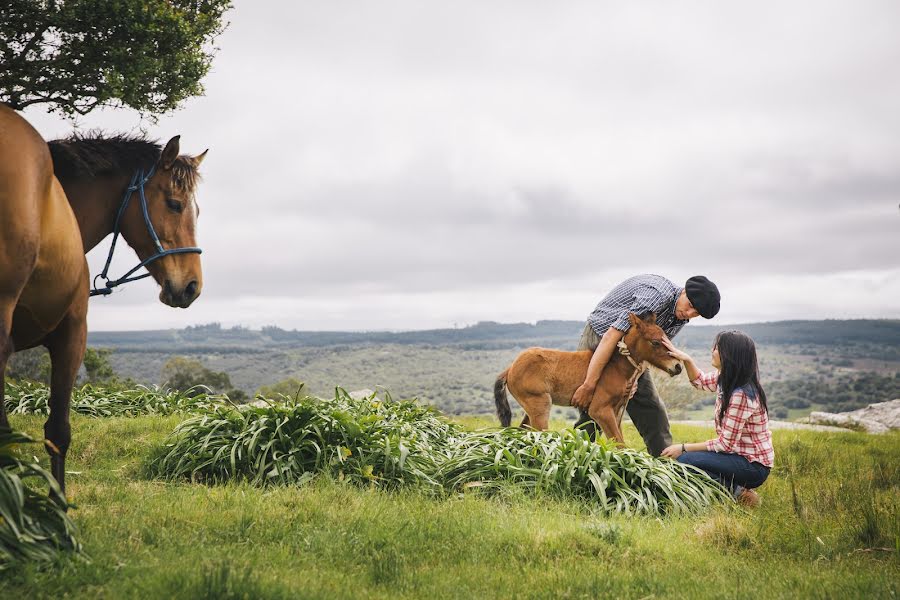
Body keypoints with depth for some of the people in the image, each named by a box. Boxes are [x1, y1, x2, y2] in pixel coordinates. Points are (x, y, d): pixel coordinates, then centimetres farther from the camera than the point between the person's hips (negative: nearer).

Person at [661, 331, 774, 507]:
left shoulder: (741, 395, -26)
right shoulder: (726, 379, 1)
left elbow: (725, 443, -22)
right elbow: (700, 381, 23)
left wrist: (684, 448, -16)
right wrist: (686, 359, 4)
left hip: (753, 466, -9)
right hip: (741, 454, 9)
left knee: (685, 460, -22)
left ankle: (735, 492, -7)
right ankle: (736, 487, 7)